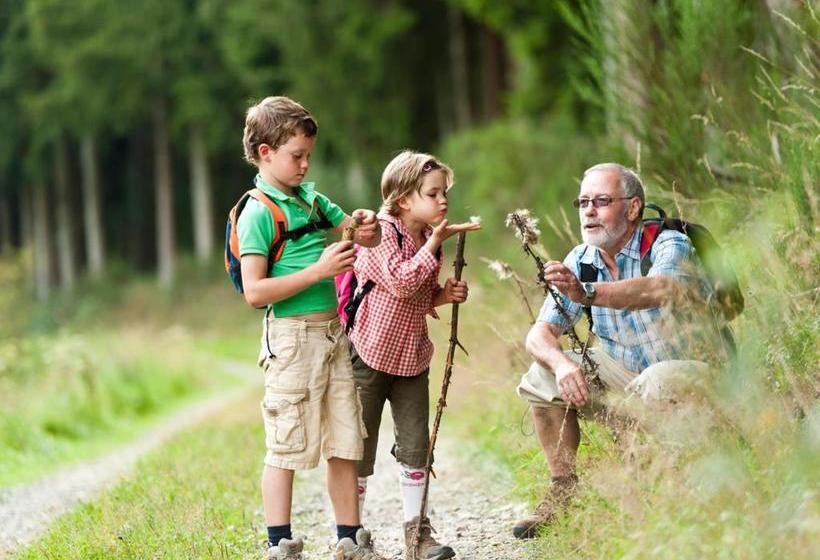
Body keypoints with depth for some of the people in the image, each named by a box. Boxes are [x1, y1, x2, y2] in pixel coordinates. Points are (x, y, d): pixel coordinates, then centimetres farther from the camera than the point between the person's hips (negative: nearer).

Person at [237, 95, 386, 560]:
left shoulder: (311, 199, 13)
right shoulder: (259, 212, -10)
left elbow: (367, 240, 23)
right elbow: (255, 291, -18)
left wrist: (369, 226, -1)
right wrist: (319, 269, -21)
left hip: (332, 330, 8)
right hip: (292, 335, -7)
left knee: (345, 443, 10)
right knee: (287, 448, -2)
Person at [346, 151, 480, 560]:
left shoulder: (428, 239, 8)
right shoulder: (381, 233, -15)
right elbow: (400, 282, -29)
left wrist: (445, 294, 0)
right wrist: (435, 243, -27)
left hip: (412, 359, 7)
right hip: (370, 356, -6)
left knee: (415, 447, 5)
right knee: (360, 449, 2)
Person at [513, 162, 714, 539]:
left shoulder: (668, 246, -20)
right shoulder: (580, 262, 0)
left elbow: (665, 289, -45)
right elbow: (540, 333, -4)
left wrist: (587, 294, -59)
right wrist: (561, 363, -29)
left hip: (693, 369, -6)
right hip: (625, 374, 7)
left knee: (657, 381, -38)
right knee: (541, 377, -7)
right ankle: (565, 490, 2)